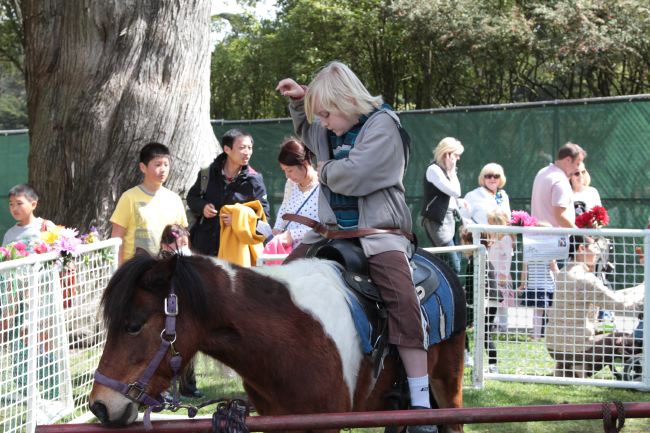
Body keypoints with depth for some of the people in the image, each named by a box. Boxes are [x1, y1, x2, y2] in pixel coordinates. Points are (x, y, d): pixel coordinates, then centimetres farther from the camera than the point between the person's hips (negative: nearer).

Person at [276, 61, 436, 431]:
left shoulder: (382, 125, -14)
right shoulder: (333, 131, 10)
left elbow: (353, 175, -26)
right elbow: (307, 132, 37)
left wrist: (326, 170, -5)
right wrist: (299, 101, 18)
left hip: (379, 231, -8)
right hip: (333, 230, 8)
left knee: (402, 297, -27)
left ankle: (421, 401, -29)